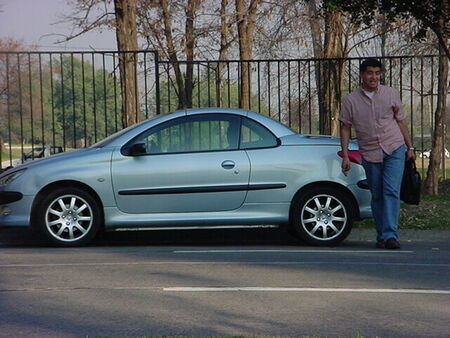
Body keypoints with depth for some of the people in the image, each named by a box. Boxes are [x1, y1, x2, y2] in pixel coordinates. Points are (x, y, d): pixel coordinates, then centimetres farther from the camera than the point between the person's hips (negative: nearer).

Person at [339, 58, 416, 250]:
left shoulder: (391, 94, 4)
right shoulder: (350, 101, 1)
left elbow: (401, 121, 13)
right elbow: (345, 128, 5)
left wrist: (410, 148, 11)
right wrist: (345, 156, -2)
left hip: (394, 149, -1)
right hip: (370, 154, 1)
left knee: (391, 192, -14)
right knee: (377, 196, 7)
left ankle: (390, 235, -19)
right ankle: (381, 236, 17)